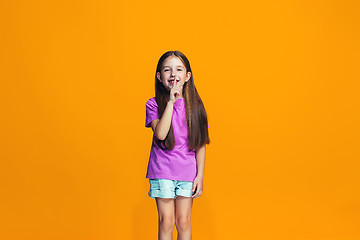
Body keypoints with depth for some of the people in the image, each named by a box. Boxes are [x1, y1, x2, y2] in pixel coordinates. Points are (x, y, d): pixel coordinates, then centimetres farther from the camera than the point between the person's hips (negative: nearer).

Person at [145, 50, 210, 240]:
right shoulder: (154, 104, -3)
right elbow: (160, 133, -20)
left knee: (183, 221, 6)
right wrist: (171, 101, -19)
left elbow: (200, 145, 4)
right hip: (162, 171, -1)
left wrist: (200, 176, 0)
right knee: (166, 222, 2)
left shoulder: (194, 105, 2)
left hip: (187, 172, 1)